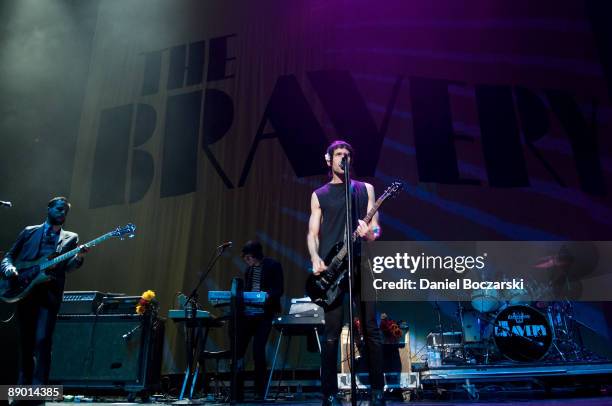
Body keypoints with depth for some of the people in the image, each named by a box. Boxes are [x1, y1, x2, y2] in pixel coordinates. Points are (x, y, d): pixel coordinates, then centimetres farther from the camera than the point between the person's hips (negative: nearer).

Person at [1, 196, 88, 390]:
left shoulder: (70, 238, 14)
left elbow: (67, 267, 2)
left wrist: (78, 257, -19)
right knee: (26, 341, 7)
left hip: (50, 294, -2)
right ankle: (23, 387, 19)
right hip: (25, 291, 2)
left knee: (42, 341, -11)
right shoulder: (29, 231, 16)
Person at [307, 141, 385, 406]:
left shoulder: (365, 189, 13)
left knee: (371, 329, 2)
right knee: (332, 332, 0)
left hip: (360, 265, 1)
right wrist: (315, 259, -10)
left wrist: (370, 233, -16)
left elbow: (375, 227, 8)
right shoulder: (319, 195, 13)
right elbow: (313, 233, 8)